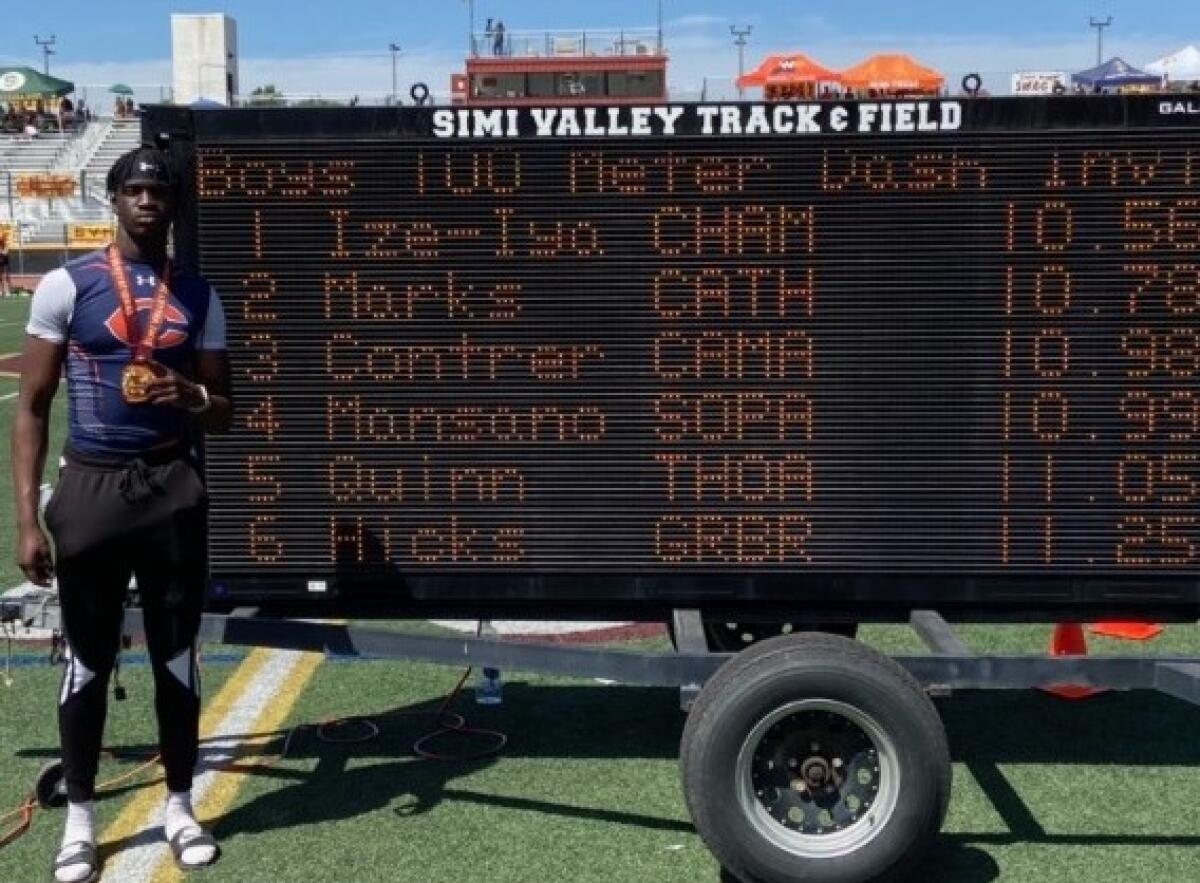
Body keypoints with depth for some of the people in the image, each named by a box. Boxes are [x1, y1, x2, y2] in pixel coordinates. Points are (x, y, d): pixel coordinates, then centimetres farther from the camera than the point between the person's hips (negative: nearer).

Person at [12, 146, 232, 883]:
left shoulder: (199, 297, 6)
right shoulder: (66, 286, -2)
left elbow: (225, 414, 11)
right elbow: (33, 408, -1)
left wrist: (192, 396, -14)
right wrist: (28, 518, -7)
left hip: (173, 487, 2)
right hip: (91, 486, -2)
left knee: (177, 653, 10)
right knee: (88, 658, 5)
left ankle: (180, 805, 24)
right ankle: (80, 815, 20)